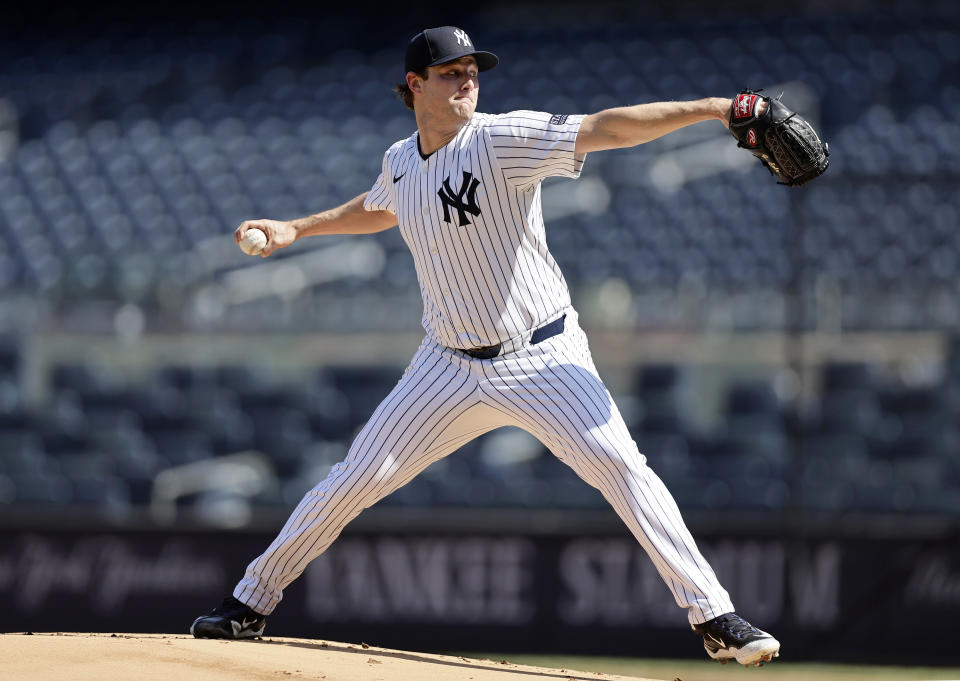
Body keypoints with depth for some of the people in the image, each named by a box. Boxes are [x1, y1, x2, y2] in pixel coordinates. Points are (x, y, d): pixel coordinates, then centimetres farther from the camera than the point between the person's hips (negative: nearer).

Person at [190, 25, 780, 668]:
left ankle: (715, 619, -17)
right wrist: (296, 228, 26)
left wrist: (709, 108, -38)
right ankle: (252, 602, 20)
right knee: (358, 477, 4)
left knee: (621, 465, -20)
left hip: (543, 360, -4)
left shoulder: (503, 140, -15)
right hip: (452, 367, 4)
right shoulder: (400, 161, 3)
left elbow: (605, 129, -28)